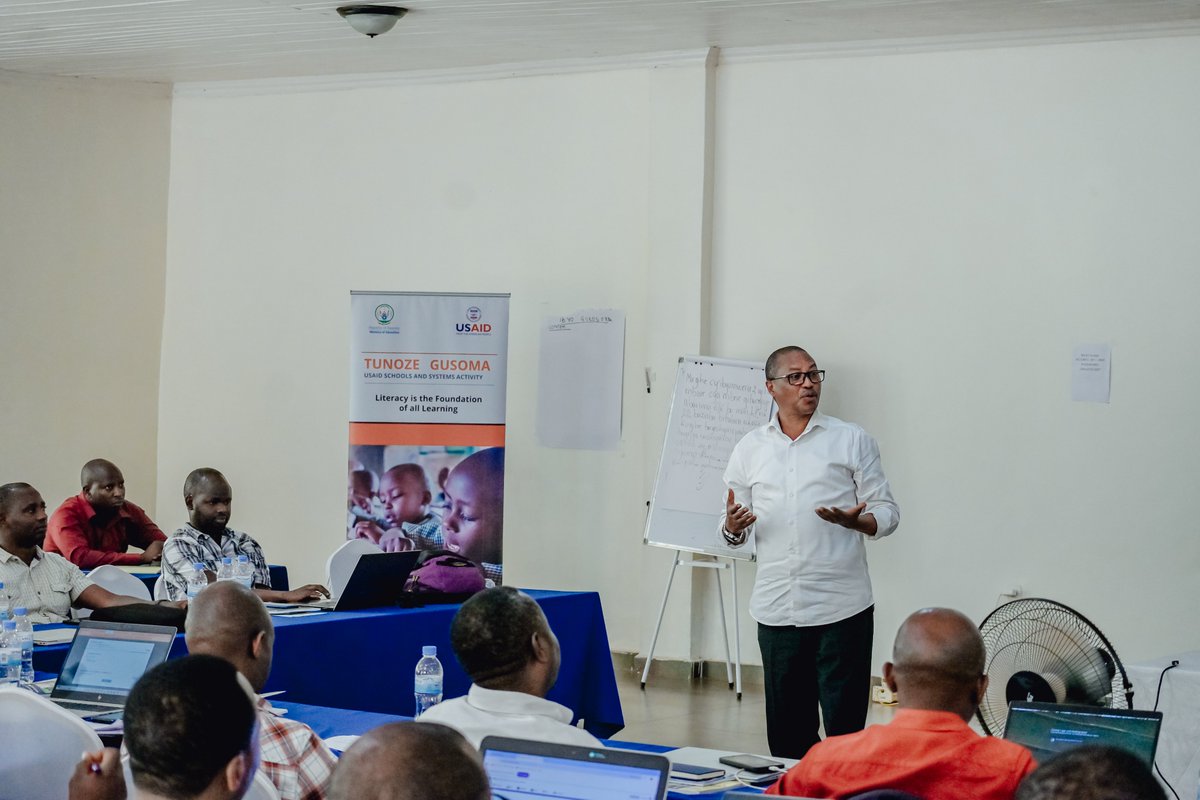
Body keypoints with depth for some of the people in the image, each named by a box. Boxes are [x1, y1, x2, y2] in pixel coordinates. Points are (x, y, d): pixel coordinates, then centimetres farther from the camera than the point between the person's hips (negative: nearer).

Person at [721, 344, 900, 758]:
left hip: (842, 609, -3)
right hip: (776, 610, 3)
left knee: (845, 726, -3)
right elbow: (731, 530, 15)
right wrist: (733, 527, -8)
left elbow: (886, 512, 4)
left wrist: (855, 521, -17)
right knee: (786, 730, 9)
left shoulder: (852, 440, 5)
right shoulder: (749, 449, 12)